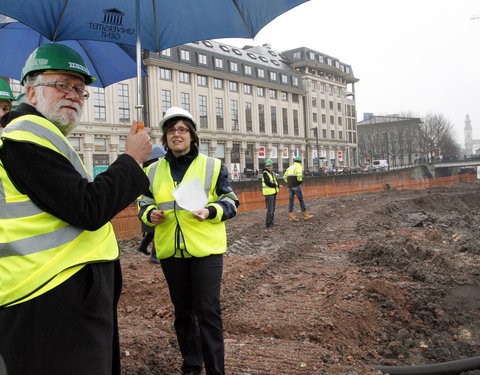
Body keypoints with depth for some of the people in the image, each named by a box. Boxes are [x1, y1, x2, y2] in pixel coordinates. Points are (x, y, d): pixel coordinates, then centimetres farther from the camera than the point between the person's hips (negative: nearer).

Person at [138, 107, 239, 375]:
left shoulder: (213, 166, -1)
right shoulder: (154, 171, 8)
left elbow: (230, 202, 0)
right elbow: (144, 202, 16)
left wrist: (210, 212, -19)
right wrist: (150, 214, -7)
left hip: (206, 250, -4)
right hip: (170, 251, 4)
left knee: (208, 311, -2)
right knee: (182, 311, 16)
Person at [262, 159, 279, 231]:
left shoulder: (272, 173, 17)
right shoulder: (265, 173, -10)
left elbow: (274, 181, 20)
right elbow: (267, 182, -19)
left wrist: (277, 185, -1)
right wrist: (276, 185, -12)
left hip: (273, 192, 9)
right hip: (269, 193, -9)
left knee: (273, 209, 12)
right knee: (270, 209, -10)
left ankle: (271, 222, 20)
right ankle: (268, 224, -7)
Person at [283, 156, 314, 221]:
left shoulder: (290, 167, 19)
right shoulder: (299, 167, -4)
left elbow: (285, 176, 16)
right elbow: (299, 175, -23)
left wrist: (288, 183, 14)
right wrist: (300, 181, -9)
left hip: (290, 186, 6)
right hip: (296, 186, -6)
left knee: (291, 201, 5)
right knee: (301, 200, 2)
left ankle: (291, 216, 0)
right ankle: (305, 215, 6)